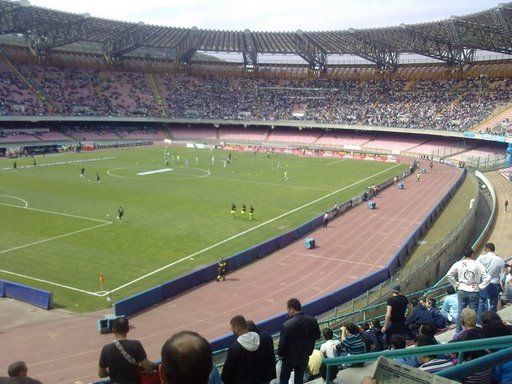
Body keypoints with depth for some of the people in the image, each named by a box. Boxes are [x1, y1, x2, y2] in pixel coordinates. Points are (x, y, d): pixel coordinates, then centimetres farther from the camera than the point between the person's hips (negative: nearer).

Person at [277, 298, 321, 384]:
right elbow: (317, 336, 1)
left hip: (290, 357, -4)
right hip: (304, 356, 4)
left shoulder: (287, 325, -29)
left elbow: (282, 343, -20)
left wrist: (280, 354, -2)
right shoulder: (312, 320, -14)